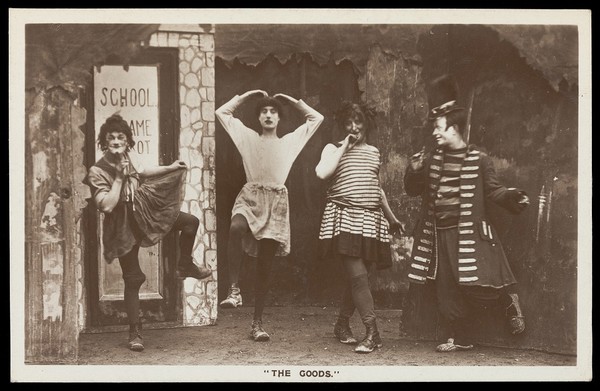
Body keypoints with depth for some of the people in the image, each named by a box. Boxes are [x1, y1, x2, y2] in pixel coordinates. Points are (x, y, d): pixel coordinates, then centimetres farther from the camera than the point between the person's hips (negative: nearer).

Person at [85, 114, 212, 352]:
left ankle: (185, 266, 23)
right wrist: (119, 178, -29)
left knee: (190, 222, 0)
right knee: (132, 279, -2)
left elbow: (141, 172, 20)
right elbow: (106, 206, -29)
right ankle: (135, 333, 8)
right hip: (124, 227, -5)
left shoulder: (128, 157, -4)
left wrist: (169, 168, 19)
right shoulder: (97, 172, -21)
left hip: (145, 211, 5)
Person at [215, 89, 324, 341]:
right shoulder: (248, 138, 14)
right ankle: (234, 289, -32)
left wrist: (292, 100, 22)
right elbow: (222, 112, 16)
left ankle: (257, 323, 8)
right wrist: (247, 96, 17)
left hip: (276, 202, 1)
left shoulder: (290, 141, 17)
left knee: (265, 266, 2)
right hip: (251, 196, -1)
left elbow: (316, 118, 23)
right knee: (236, 228, -39)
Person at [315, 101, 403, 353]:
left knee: (356, 277, 7)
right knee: (358, 275, -15)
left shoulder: (373, 152, 18)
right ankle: (372, 333, -17)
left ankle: (342, 325, 22)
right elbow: (322, 173, -18)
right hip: (344, 217, -5)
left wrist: (391, 217, 29)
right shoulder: (334, 149, 3)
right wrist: (345, 147, -9)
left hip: (371, 219, 5)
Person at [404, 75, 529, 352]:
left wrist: (512, 197, -23)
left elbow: (493, 191, -4)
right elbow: (413, 190, 15)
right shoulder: (432, 160, 10)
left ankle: (510, 301, 17)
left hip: (469, 233, -5)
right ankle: (460, 339, 19)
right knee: (447, 290, 8)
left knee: (476, 285, -12)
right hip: (440, 235, 5)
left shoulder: (478, 160, -4)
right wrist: (414, 171, -5)